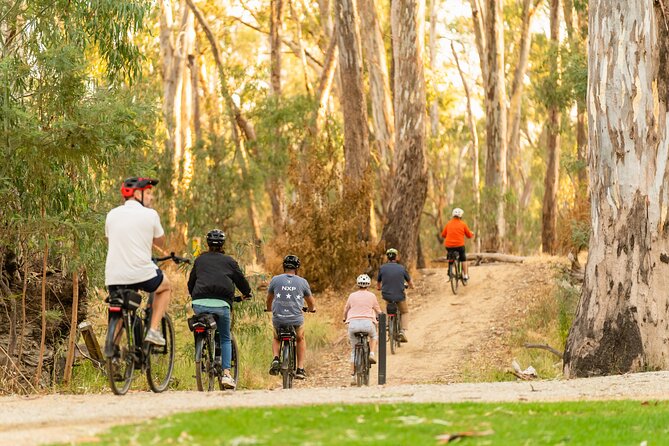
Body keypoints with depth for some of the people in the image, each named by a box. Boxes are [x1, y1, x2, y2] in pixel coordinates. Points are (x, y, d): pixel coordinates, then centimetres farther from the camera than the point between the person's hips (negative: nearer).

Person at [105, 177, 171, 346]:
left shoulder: (112, 214, 11)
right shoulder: (149, 214, -2)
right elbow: (160, 243, 11)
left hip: (113, 276, 4)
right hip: (142, 273, -4)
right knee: (165, 287, 25)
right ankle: (153, 330, 11)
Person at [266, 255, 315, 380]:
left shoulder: (275, 280, 3)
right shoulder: (302, 282, 3)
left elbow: (269, 299, 19)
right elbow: (311, 301, 18)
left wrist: (269, 308, 41)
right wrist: (312, 308, 42)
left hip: (278, 319, 0)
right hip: (296, 319, 0)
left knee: (276, 339, 30)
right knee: (300, 339, 28)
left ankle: (275, 359, 3)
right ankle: (300, 369, 20)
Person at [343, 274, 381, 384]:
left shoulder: (352, 296, 12)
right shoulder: (371, 296, 8)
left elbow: (346, 310, 23)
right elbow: (378, 310, 18)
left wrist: (345, 319, 43)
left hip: (353, 322, 1)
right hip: (368, 322, -1)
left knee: (354, 348, 14)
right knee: (373, 336, 32)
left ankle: (354, 371, 11)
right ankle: (372, 353, 9)